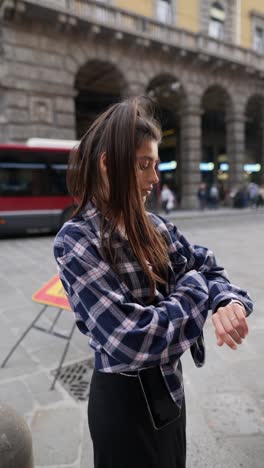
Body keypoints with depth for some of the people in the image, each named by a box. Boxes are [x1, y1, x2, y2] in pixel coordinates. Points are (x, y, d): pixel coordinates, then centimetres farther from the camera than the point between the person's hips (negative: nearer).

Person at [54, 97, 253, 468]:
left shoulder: (152, 227, -4)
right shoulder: (76, 241, -24)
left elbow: (206, 267, 3)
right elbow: (131, 340, -28)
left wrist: (227, 302, -19)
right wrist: (195, 289, -16)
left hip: (169, 384, 7)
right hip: (126, 398, -6)